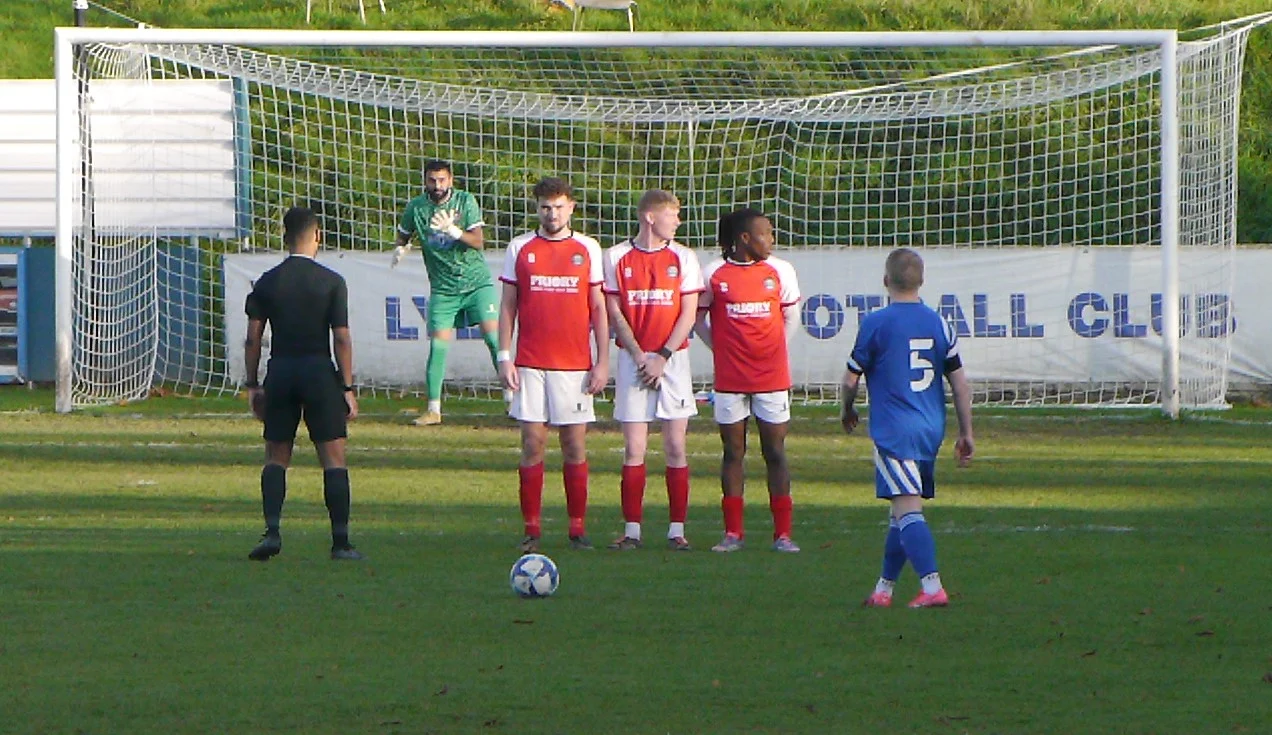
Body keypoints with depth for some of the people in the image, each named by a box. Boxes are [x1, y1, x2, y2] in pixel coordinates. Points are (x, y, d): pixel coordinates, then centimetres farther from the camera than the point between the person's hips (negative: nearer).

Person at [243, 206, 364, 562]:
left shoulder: (266, 282, 3)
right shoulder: (332, 282, -4)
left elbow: (253, 337, 3)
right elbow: (341, 338, -6)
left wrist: (252, 385, 10)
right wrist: (347, 388, -2)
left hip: (280, 372, 2)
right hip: (319, 372, -2)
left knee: (276, 458, 11)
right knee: (334, 458, 2)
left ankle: (272, 530, -6)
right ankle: (341, 542, -3)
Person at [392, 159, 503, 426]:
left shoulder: (465, 201, -6)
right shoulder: (416, 208, -1)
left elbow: (478, 242, -14)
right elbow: (403, 235, 15)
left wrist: (453, 231, -31)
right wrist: (401, 249, -8)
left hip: (477, 281, -1)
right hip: (443, 289, 1)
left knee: (493, 336, -12)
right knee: (438, 345, -6)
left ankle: (512, 396, -4)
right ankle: (433, 409, 2)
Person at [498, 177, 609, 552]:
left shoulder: (588, 249, 6)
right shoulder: (520, 248, 7)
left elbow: (599, 308, 7)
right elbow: (507, 306, 8)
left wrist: (603, 362, 2)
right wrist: (504, 358, 0)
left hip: (575, 365, 0)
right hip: (531, 364, 0)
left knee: (575, 445, 0)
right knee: (533, 443, -2)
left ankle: (577, 527, 6)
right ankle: (531, 528, 3)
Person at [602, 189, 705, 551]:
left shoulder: (682, 258, 5)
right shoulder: (617, 257, 3)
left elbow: (688, 313, 2)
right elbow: (614, 313, 1)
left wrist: (663, 357, -8)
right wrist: (639, 356, -8)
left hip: (673, 358, 1)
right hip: (633, 357, -1)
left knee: (675, 446, -1)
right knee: (634, 449, -2)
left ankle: (677, 530, 2)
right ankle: (631, 530, 1)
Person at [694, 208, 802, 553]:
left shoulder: (780, 271, 2)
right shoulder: (714, 274, -3)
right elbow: (697, 317, 8)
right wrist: (721, 348, 6)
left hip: (772, 377, 1)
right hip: (730, 378, -1)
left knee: (775, 452, 1)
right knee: (733, 452, 4)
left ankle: (782, 533, 3)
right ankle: (733, 532, 9)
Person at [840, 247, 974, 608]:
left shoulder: (876, 323, -7)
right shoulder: (939, 324, 6)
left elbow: (851, 378, 1)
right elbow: (959, 383, 8)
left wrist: (847, 410, 22)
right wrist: (966, 433, 16)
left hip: (893, 430, -6)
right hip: (931, 430, 6)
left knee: (907, 508, -13)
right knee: (901, 513, 16)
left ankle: (932, 587, -26)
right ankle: (884, 589, 24)